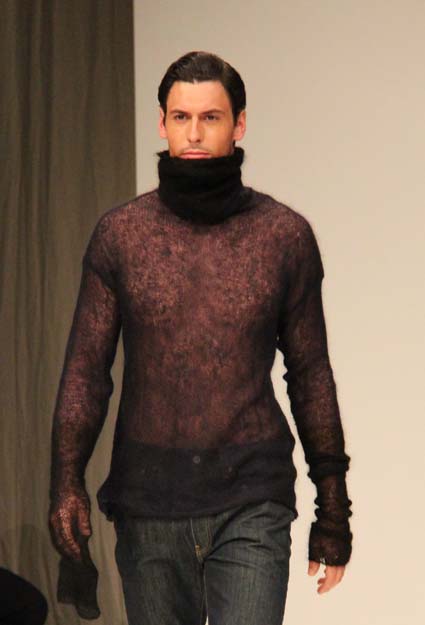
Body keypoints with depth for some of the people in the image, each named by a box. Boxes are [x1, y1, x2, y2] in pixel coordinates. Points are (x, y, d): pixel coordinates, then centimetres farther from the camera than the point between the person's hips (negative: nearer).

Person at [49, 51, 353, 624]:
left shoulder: (285, 234, 0)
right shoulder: (119, 233, 1)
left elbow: (310, 375, 5)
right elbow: (86, 368, 1)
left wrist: (334, 508, 6)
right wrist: (66, 480, -12)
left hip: (252, 502, -1)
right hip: (147, 503, 2)